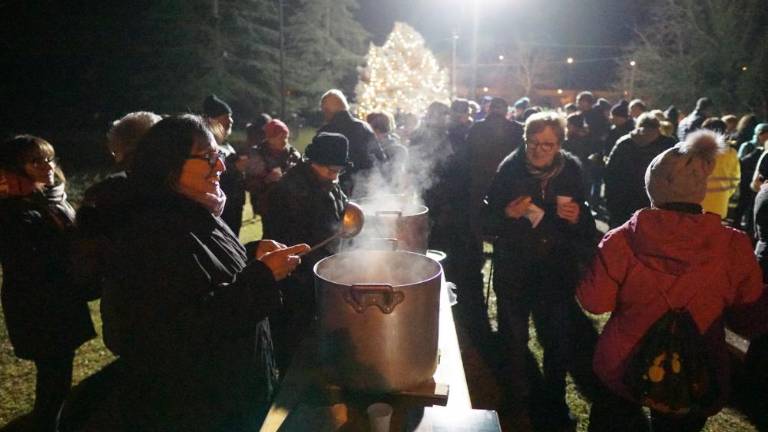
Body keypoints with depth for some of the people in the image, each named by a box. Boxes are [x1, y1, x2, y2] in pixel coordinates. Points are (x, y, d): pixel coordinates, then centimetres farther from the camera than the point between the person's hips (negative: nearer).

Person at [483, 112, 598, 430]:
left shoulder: (571, 171, -4)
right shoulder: (509, 171, -10)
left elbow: (588, 229, 6)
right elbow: (487, 224, -7)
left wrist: (577, 217, -16)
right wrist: (507, 214, -27)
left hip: (558, 273, 2)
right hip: (513, 272, -1)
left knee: (560, 343, 11)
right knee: (514, 342, 13)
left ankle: (555, 404, 37)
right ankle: (519, 402, 37)